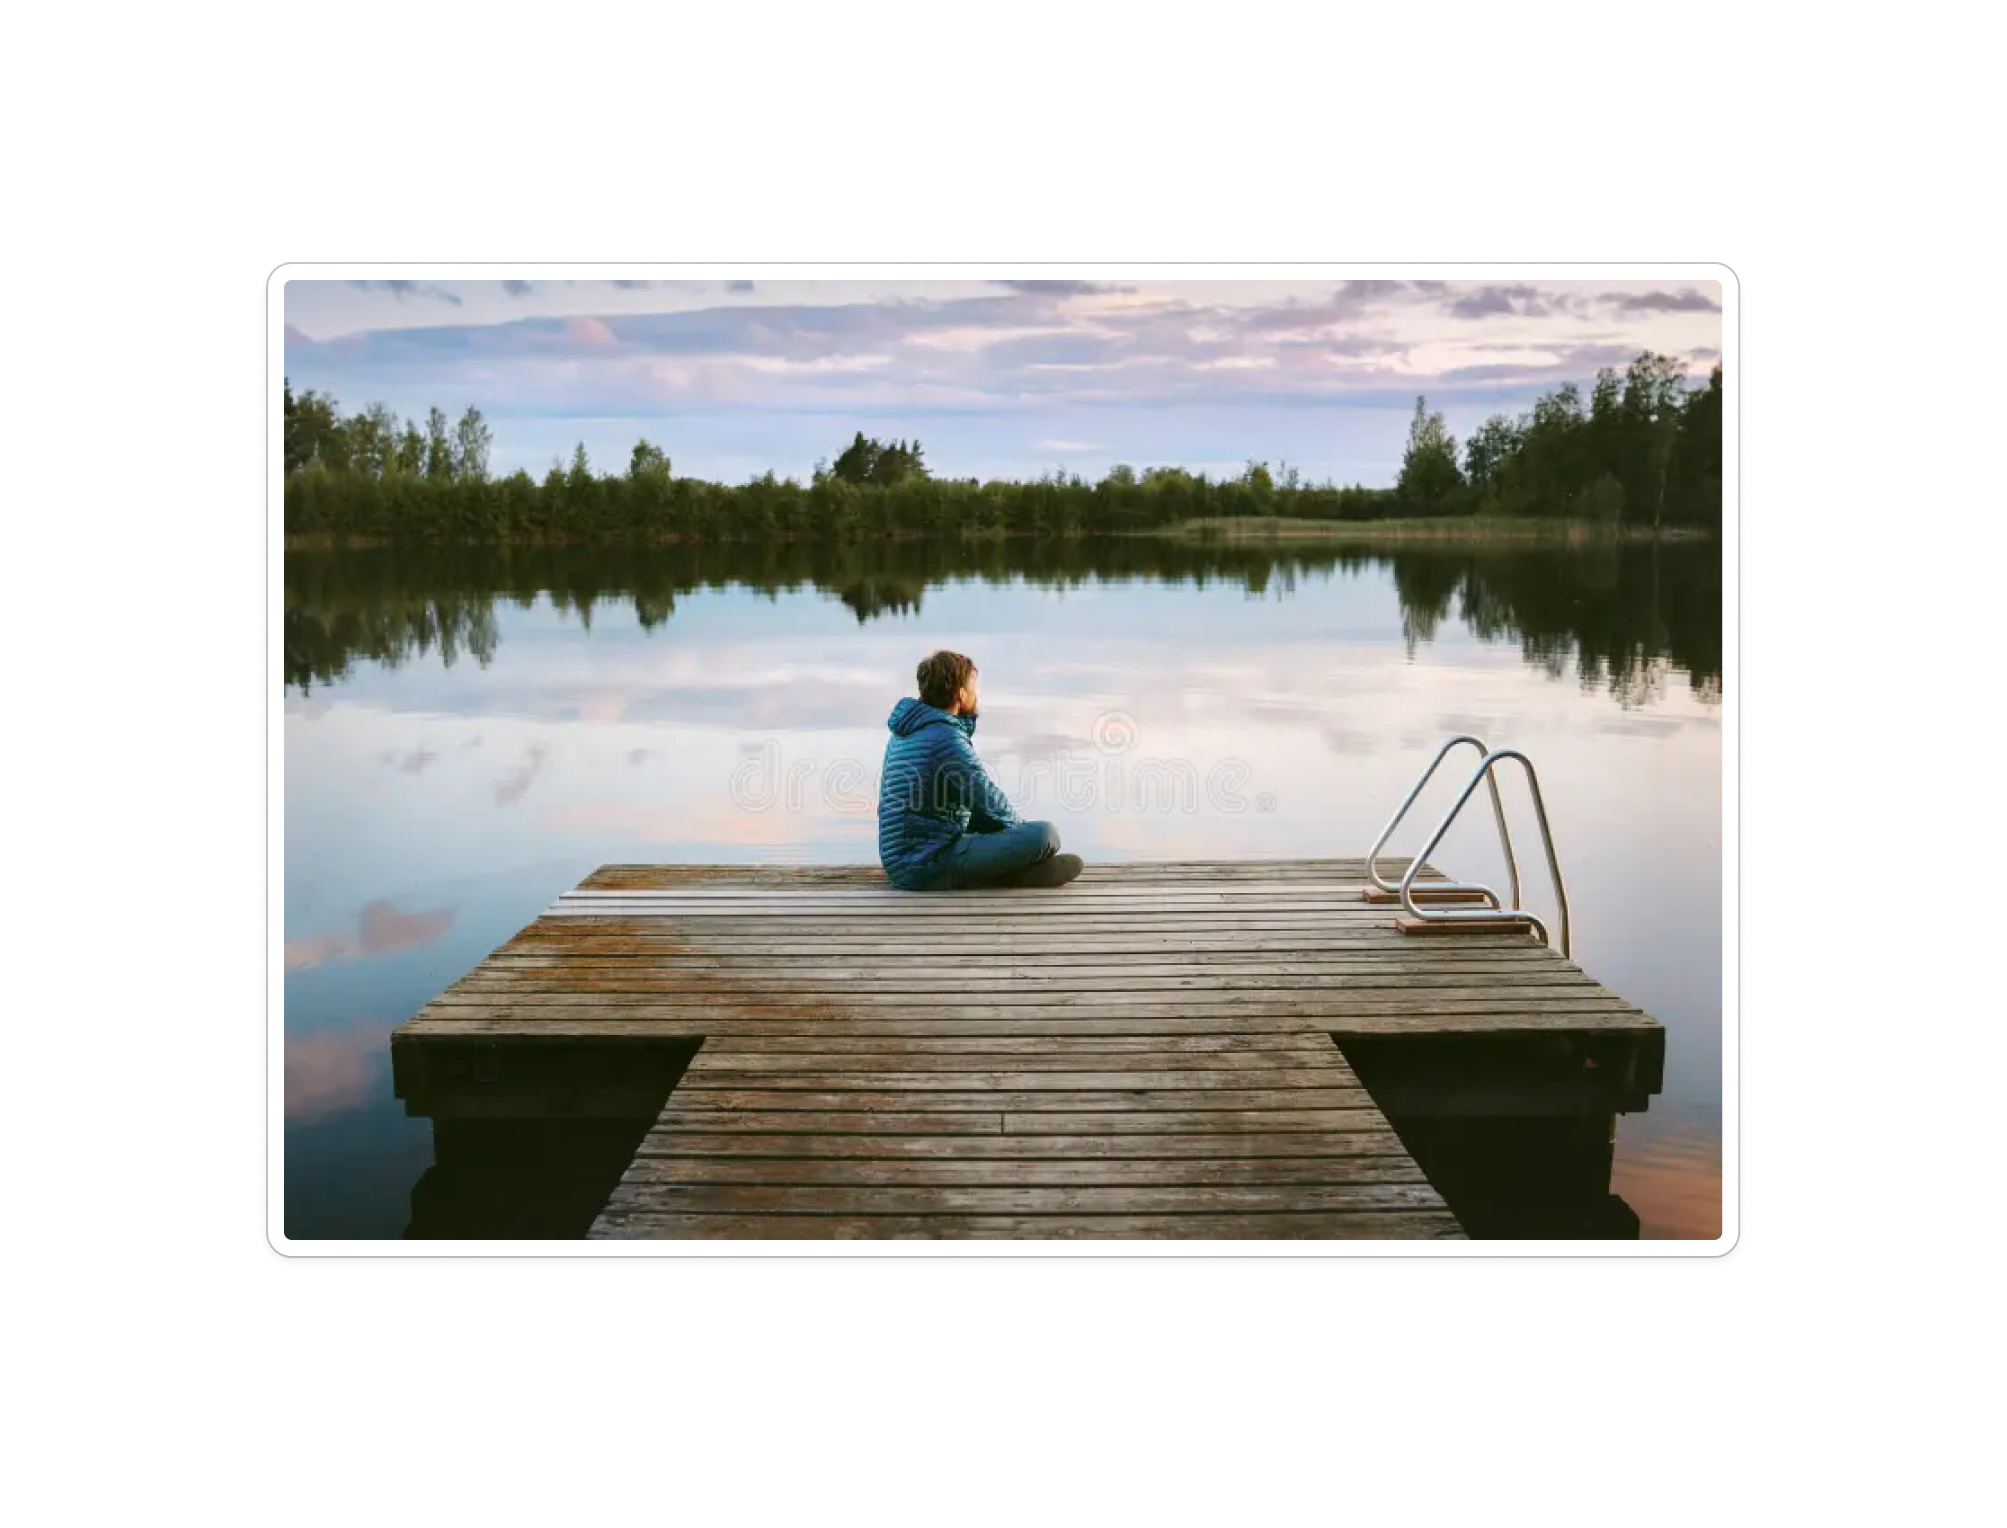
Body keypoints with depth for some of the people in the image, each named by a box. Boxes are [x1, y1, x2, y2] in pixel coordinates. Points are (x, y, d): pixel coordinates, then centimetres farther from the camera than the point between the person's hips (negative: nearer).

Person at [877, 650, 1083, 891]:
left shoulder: (903, 733, 13)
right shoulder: (946, 740, -17)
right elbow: (993, 803, -12)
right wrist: (1022, 827, 9)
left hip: (902, 866, 10)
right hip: (929, 868, -10)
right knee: (1045, 835, -17)